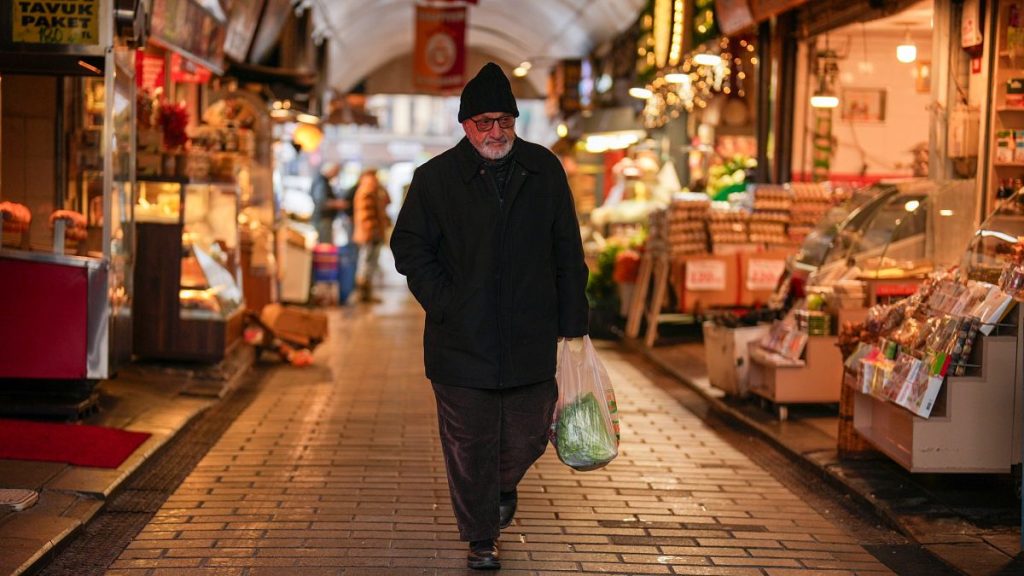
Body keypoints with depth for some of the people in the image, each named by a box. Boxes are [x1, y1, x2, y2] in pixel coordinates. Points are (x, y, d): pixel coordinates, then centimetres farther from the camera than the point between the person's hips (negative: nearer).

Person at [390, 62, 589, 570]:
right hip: (461, 340, -1)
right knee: (469, 445, 3)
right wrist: (445, 304, -5)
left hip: (531, 338, 2)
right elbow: (409, 247, 5)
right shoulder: (435, 178, -1)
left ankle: (504, 486, 42)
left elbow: (568, 254, 10)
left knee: (527, 438, 8)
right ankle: (481, 539, 19)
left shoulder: (544, 171, 5)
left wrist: (571, 323, 7)